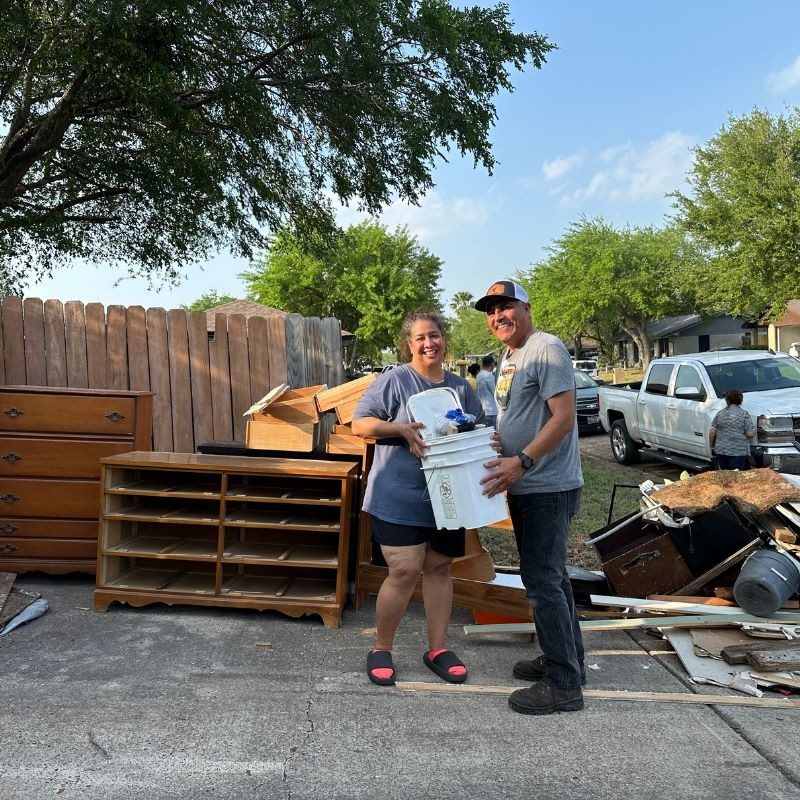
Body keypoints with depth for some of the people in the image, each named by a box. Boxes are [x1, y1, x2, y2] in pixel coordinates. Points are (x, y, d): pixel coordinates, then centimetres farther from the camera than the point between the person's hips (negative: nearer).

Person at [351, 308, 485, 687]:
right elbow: (359, 424, -7)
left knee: (439, 569, 13)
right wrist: (400, 429, -22)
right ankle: (381, 649, 15)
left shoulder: (461, 387, 11)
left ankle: (437, 648, 27)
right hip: (399, 497, -5)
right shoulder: (394, 380, -5)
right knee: (405, 571, -6)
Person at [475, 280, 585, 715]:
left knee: (542, 581, -6)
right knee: (550, 576, 18)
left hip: (548, 487, -10)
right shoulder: (508, 356, 16)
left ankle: (564, 684, 7)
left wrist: (521, 461, -27)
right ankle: (567, 659, 33)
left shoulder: (547, 349, -14)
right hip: (525, 486, 10)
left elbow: (564, 418, -22)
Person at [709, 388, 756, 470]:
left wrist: (712, 446, 15)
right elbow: (751, 434, -8)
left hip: (720, 450, 3)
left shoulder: (720, 413, 5)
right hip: (738, 451, -3)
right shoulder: (744, 414, -5)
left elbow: (712, 432, 3)